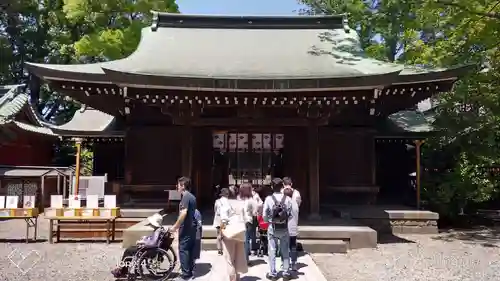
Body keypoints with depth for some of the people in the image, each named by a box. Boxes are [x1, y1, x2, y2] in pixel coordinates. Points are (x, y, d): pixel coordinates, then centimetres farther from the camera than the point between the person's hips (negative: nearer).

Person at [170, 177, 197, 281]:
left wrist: (175, 226, -16)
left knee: (183, 250, -4)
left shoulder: (185, 197, -15)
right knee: (190, 250, 12)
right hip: (192, 227, 9)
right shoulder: (192, 196, 14)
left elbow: (183, 213, -23)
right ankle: (190, 272, 19)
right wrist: (178, 225, 24)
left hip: (186, 228, -9)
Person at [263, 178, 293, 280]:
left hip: (272, 228, -1)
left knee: (272, 251, 9)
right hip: (284, 228, 2)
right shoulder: (287, 199, -8)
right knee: (285, 251, 13)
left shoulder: (268, 199, -12)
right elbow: (290, 215, -5)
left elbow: (265, 215, -8)